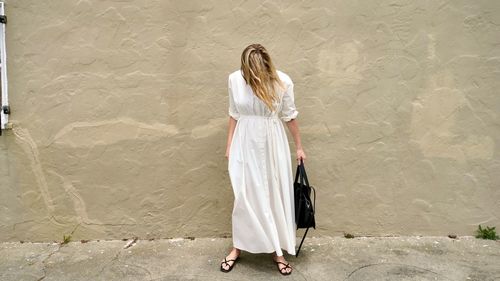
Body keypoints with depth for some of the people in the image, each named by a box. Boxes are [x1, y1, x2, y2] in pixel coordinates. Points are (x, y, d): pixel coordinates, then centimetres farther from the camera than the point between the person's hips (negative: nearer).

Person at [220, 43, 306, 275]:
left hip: (272, 146, 0)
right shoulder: (234, 79, -8)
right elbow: (234, 115, 3)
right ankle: (238, 247, 25)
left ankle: (277, 250, 23)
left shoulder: (283, 81, -12)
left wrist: (299, 147, 6)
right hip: (245, 145, 1)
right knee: (244, 196, 6)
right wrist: (229, 146, 5)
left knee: (275, 195, 7)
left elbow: (290, 116, 0)